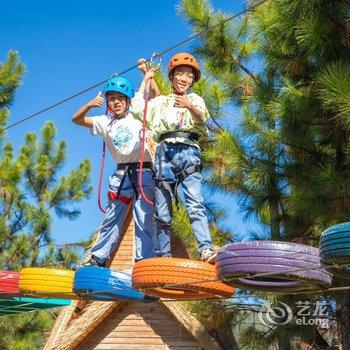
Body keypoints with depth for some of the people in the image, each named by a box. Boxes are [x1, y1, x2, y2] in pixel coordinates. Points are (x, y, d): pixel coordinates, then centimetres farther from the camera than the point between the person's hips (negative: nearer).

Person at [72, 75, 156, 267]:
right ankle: (98, 257, 15)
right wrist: (90, 105, -8)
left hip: (143, 172, -3)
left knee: (144, 220, -6)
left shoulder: (138, 118, 7)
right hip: (121, 174, 3)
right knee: (111, 219, 8)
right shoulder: (106, 122, 12)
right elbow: (77, 119, 9)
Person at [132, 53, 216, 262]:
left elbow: (202, 117, 1)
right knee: (162, 212, -2)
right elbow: (137, 107, 12)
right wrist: (146, 79, 20)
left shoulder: (195, 99, 21)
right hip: (165, 152, 2)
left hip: (188, 152, -2)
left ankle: (206, 250, -29)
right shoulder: (162, 101, 25)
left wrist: (190, 106, -22)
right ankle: (163, 256, 0)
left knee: (195, 204, -19)